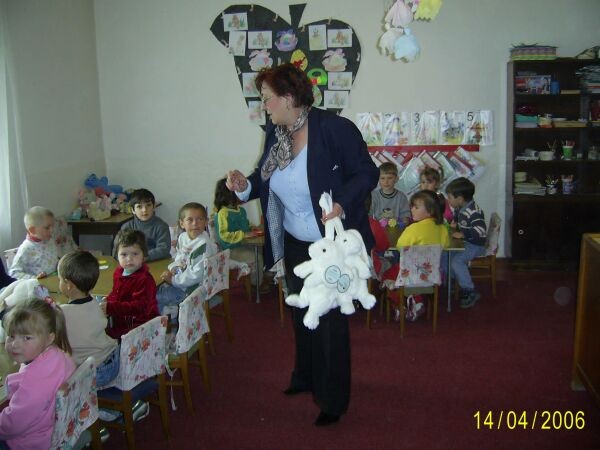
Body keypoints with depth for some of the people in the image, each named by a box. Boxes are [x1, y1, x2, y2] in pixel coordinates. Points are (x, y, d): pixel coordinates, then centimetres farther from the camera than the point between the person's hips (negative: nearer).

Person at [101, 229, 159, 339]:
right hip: (121, 320, 8)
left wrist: (111, 307, -32)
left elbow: (139, 307, -28)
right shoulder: (118, 272, 6)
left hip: (140, 323, -8)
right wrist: (107, 302, -1)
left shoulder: (145, 279, -21)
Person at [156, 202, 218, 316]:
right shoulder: (182, 237, 3)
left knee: (155, 297, -9)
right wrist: (172, 269, -5)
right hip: (178, 279, 8)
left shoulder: (205, 245, -24)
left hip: (193, 287, -8)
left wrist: (174, 280, -19)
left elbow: (197, 274, -25)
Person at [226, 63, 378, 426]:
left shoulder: (335, 128, -21)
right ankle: (306, 377, 47)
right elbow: (269, 179, 10)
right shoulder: (275, 132, -1)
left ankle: (334, 400, 24)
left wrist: (342, 205, -33)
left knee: (330, 320, 5)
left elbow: (367, 173, -18)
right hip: (294, 243, 7)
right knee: (301, 312, 23)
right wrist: (246, 185, -11)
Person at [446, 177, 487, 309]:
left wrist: (462, 234, -31)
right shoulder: (459, 209, 6)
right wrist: (454, 225, 7)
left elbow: (480, 230, -35)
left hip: (476, 245, -10)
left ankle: (471, 292, -13)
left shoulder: (474, 211, -24)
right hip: (465, 243, 10)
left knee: (456, 260, -25)